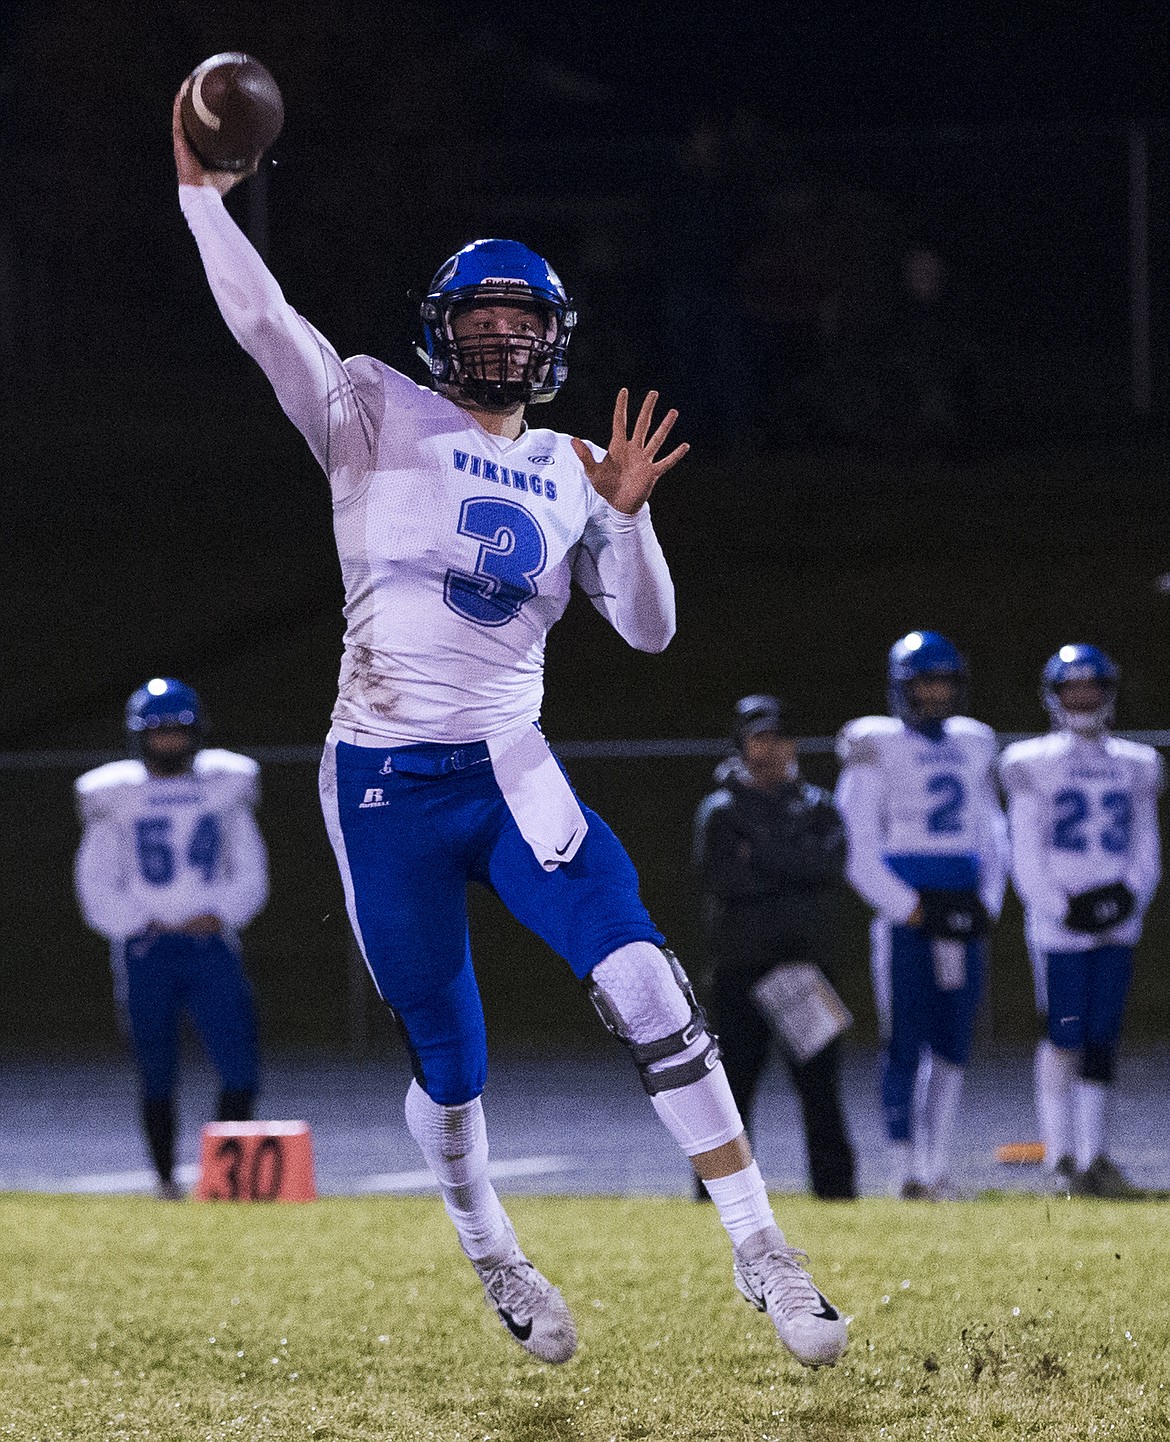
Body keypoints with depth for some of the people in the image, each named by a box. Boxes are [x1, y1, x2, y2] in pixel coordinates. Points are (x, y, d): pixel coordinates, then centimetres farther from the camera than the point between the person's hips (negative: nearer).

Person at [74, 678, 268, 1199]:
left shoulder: (223, 790, 10)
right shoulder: (116, 798, 5)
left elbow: (250, 873, 11)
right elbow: (97, 885, 4)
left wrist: (218, 914, -5)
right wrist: (143, 923, -8)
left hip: (211, 943, 1)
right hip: (144, 950, -1)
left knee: (241, 1069, -11)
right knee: (157, 1074, 1)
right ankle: (166, 1177, 12)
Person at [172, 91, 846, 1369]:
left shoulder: (566, 473, 12)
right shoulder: (379, 421, 1)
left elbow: (648, 629, 10)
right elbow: (264, 325, -12)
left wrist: (626, 513, -6)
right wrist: (202, 195, -21)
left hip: (512, 774, 2)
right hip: (385, 784, -2)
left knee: (642, 982, -18)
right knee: (451, 1071, 5)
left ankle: (758, 1249, -15)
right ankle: (491, 1261, 33)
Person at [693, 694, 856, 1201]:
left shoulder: (816, 806, 14)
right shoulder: (721, 810, 5)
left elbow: (830, 864, -5)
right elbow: (724, 879, -11)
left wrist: (761, 858, -9)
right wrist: (794, 873, -8)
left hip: (806, 961, 2)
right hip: (740, 964, -2)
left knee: (820, 1082, 2)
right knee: (733, 1077, -4)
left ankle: (835, 1185, 6)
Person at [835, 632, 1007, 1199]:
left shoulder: (973, 745, 15)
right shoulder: (876, 746, -3)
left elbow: (990, 833, 22)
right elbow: (858, 847, -6)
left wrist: (987, 902, 8)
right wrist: (905, 907, -11)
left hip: (962, 915, 5)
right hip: (906, 916, -5)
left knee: (954, 1045, 5)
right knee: (906, 1043, -6)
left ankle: (937, 1168, 11)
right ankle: (905, 1169, -2)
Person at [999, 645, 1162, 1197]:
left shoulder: (1134, 766, 13)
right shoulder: (1035, 764, 1)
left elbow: (1147, 848, 14)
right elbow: (1025, 855, -1)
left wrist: (1128, 895, -5)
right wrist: (1064, 908, -12)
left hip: (1118, 922, 4)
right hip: (1058, 924, -4)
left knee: (1102, 1040, 3)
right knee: (1064, 1038, -5)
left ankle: (1093, 1156, 9)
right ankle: (1060, 1157, 2)